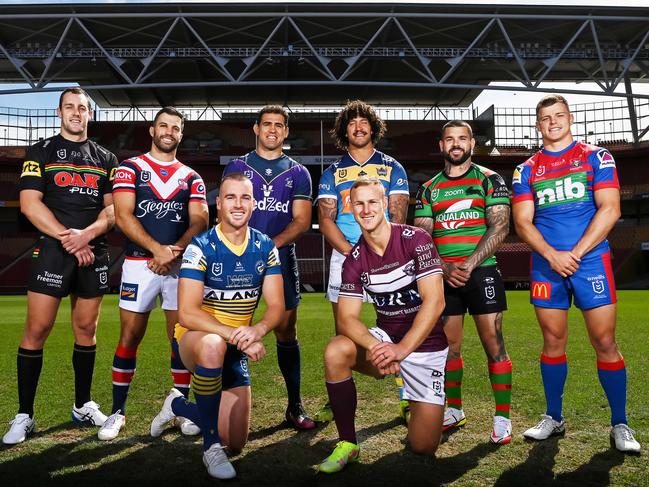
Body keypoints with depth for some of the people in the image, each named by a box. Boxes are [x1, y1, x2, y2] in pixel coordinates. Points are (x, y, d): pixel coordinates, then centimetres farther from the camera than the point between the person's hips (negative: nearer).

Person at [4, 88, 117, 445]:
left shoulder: (105, 159, 14)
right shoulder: (41, 153, 7)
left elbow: (113, 208, 6)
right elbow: (29, 203, -4)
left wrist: (87, 234, -12)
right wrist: (66, 236, -14)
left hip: (94, 252, 3)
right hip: (51, 250, -2)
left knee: (86, 328, 7)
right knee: (36, 329, -6)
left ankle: (83, 405, 20)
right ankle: (24, 415, 4)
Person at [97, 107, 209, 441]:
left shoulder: (191, 178, 12)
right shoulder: (130, 168, 6)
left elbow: (200, 221, 0)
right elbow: (123, 216, -6)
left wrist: (176, 250, -17)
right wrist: (157, 249, -17)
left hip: (181, 264, 2)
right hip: (139, 262, -2)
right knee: (129, 337, 2)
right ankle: (118, 411, 14)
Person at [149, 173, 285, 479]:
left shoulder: (265, 248, -5)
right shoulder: (201, 247, -17)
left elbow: (277, 308, -8)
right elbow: (187, 313, -24)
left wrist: (257, 330, -30)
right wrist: (235, 336, -35)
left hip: (236, 349, 4)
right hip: (196, 337, -4)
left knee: (235, 443, 5)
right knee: (213, 345, -43)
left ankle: (178, 406, 33)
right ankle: (211, 446, -23)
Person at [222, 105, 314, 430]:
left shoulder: (297, 173, 12)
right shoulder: (237, 167, 11)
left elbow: (302, 221, 3)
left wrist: (271, 244, -14)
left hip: (281, 258, 1)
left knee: (286, 332, 3)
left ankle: (295, 406, 12)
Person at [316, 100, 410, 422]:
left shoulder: (392, 168, 10)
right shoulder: (332, 173, 13)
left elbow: (398, 217, 2)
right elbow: (325, 220, 3)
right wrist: (353, 252, -12)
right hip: (344, 257, 2)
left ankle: (408, 397, 8)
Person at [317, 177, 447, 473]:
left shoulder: (415, 240, -15)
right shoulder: (354, 260, -4)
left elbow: (434, 302, -21)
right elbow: (346, 319, -11)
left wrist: (401, 350, -29)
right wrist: (376, 347, -31)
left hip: (425, 345, -3)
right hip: (384, 339, 3)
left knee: (424, 447, -7)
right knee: (336, 351, -29)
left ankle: (415, 400, 28)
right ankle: (347, 444, -11)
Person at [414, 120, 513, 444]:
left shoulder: (489, 180, 4)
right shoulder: (428, 189, 12)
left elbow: (500, 227, -6)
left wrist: (468, 264, -15)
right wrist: (445, 269, -10)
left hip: (482, 271, -3)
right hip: (444, 276, 3)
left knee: (493, 344, -5)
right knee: (448, 346, 9)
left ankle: (503, 419, 5)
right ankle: (454, 410, 24)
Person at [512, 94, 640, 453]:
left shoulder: (596, 157, 5)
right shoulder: (526, 171, 10)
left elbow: (610, 210, -5)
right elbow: (522, 222, 3)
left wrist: (575, 253, -12)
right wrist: (552, 256, -12)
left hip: (590, 260, -2)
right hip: (546, 264, 2)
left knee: (605, 342, -1)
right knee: (553, 342, 7)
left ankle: (620, 425, 12)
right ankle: (553, 418, 20)